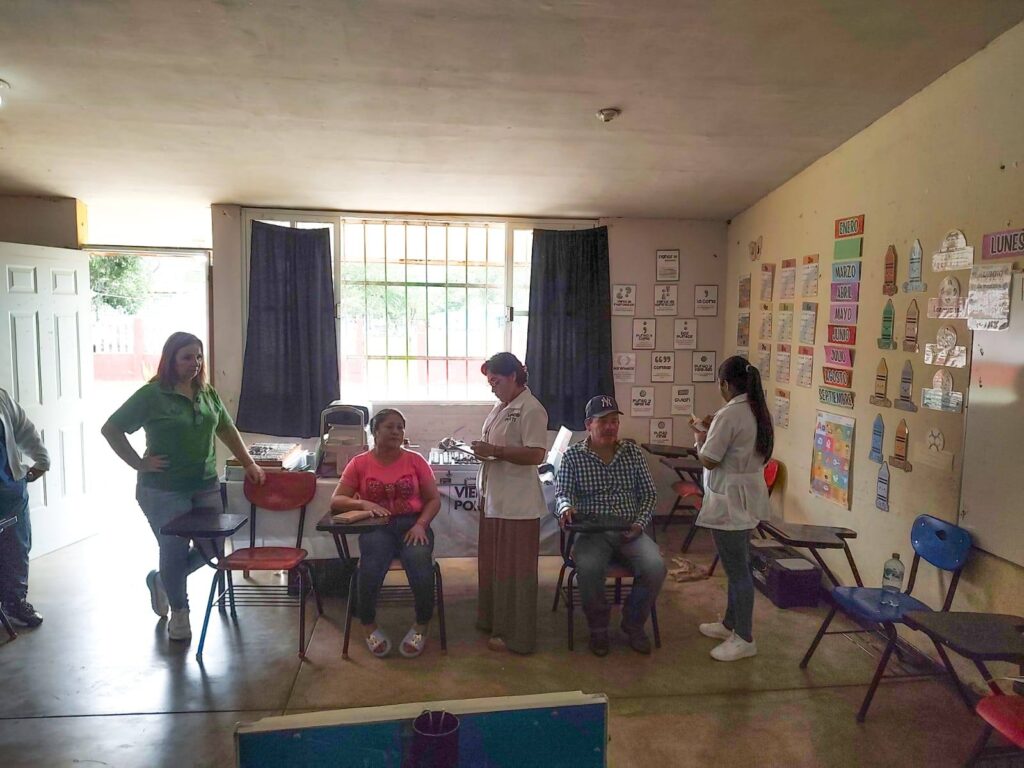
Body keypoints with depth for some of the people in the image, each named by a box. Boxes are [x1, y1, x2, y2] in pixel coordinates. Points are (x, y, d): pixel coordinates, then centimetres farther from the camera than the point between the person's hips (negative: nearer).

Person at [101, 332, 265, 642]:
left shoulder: (207, 393, 7)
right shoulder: (152, 395, -9)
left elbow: (227, 431, 17)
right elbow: (111, 429, -6)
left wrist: (249, 464, 12)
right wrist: (139, 464, -10)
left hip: (206, 486, 5)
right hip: (164, 491, -5)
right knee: (174, 552, 4)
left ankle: (161, 580, 34)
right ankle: (178, 612, 27)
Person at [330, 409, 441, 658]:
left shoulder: (415, 461, 5)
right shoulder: (359, 464, 4)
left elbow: (434, 499, 6)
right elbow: (336, 501, 1)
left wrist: (420, 525, -12)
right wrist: (364, 504, -18)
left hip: (412, 525, 1)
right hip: (376, 527, 0)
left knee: (419, 562, -32)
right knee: (371, 566, -33)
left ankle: (421, 626, -5)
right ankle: (369, 626, -4)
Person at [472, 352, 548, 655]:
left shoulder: (531, 409, -16)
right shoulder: (500, 407, 12)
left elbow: (536, 455, -23)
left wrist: (495, 451, -24)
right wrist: (482, 451, 0)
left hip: (517, 503, -9)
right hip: (493, 497, 9)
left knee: (515, 567, 1)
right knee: (492, 562, 18)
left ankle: (516, 635, 13)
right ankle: (494, 621, 33)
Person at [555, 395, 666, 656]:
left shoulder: (633, 452, 10)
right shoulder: (573, 456, 4)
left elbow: (649, 493, 11)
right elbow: (563, 494, -1)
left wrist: (640, 523, -6)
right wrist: (565, 508, -26)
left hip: (630, 531, 2)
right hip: (592, 532, -2)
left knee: (655, 567, -26)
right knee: (588, 567, -34)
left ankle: (633, 624, 3)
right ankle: (598, 628, -4)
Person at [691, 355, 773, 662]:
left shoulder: (729, 415, -21)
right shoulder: (758, 411, 8)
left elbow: (709, 460, -18)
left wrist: (701, 433, -1)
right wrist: (713, 428, 11)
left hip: (730, 501, -10)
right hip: (746, 498, 10)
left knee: (737, 569, -1)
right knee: (736, 566, 19)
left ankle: (744, 639, 9)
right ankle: (731, 623, 32)